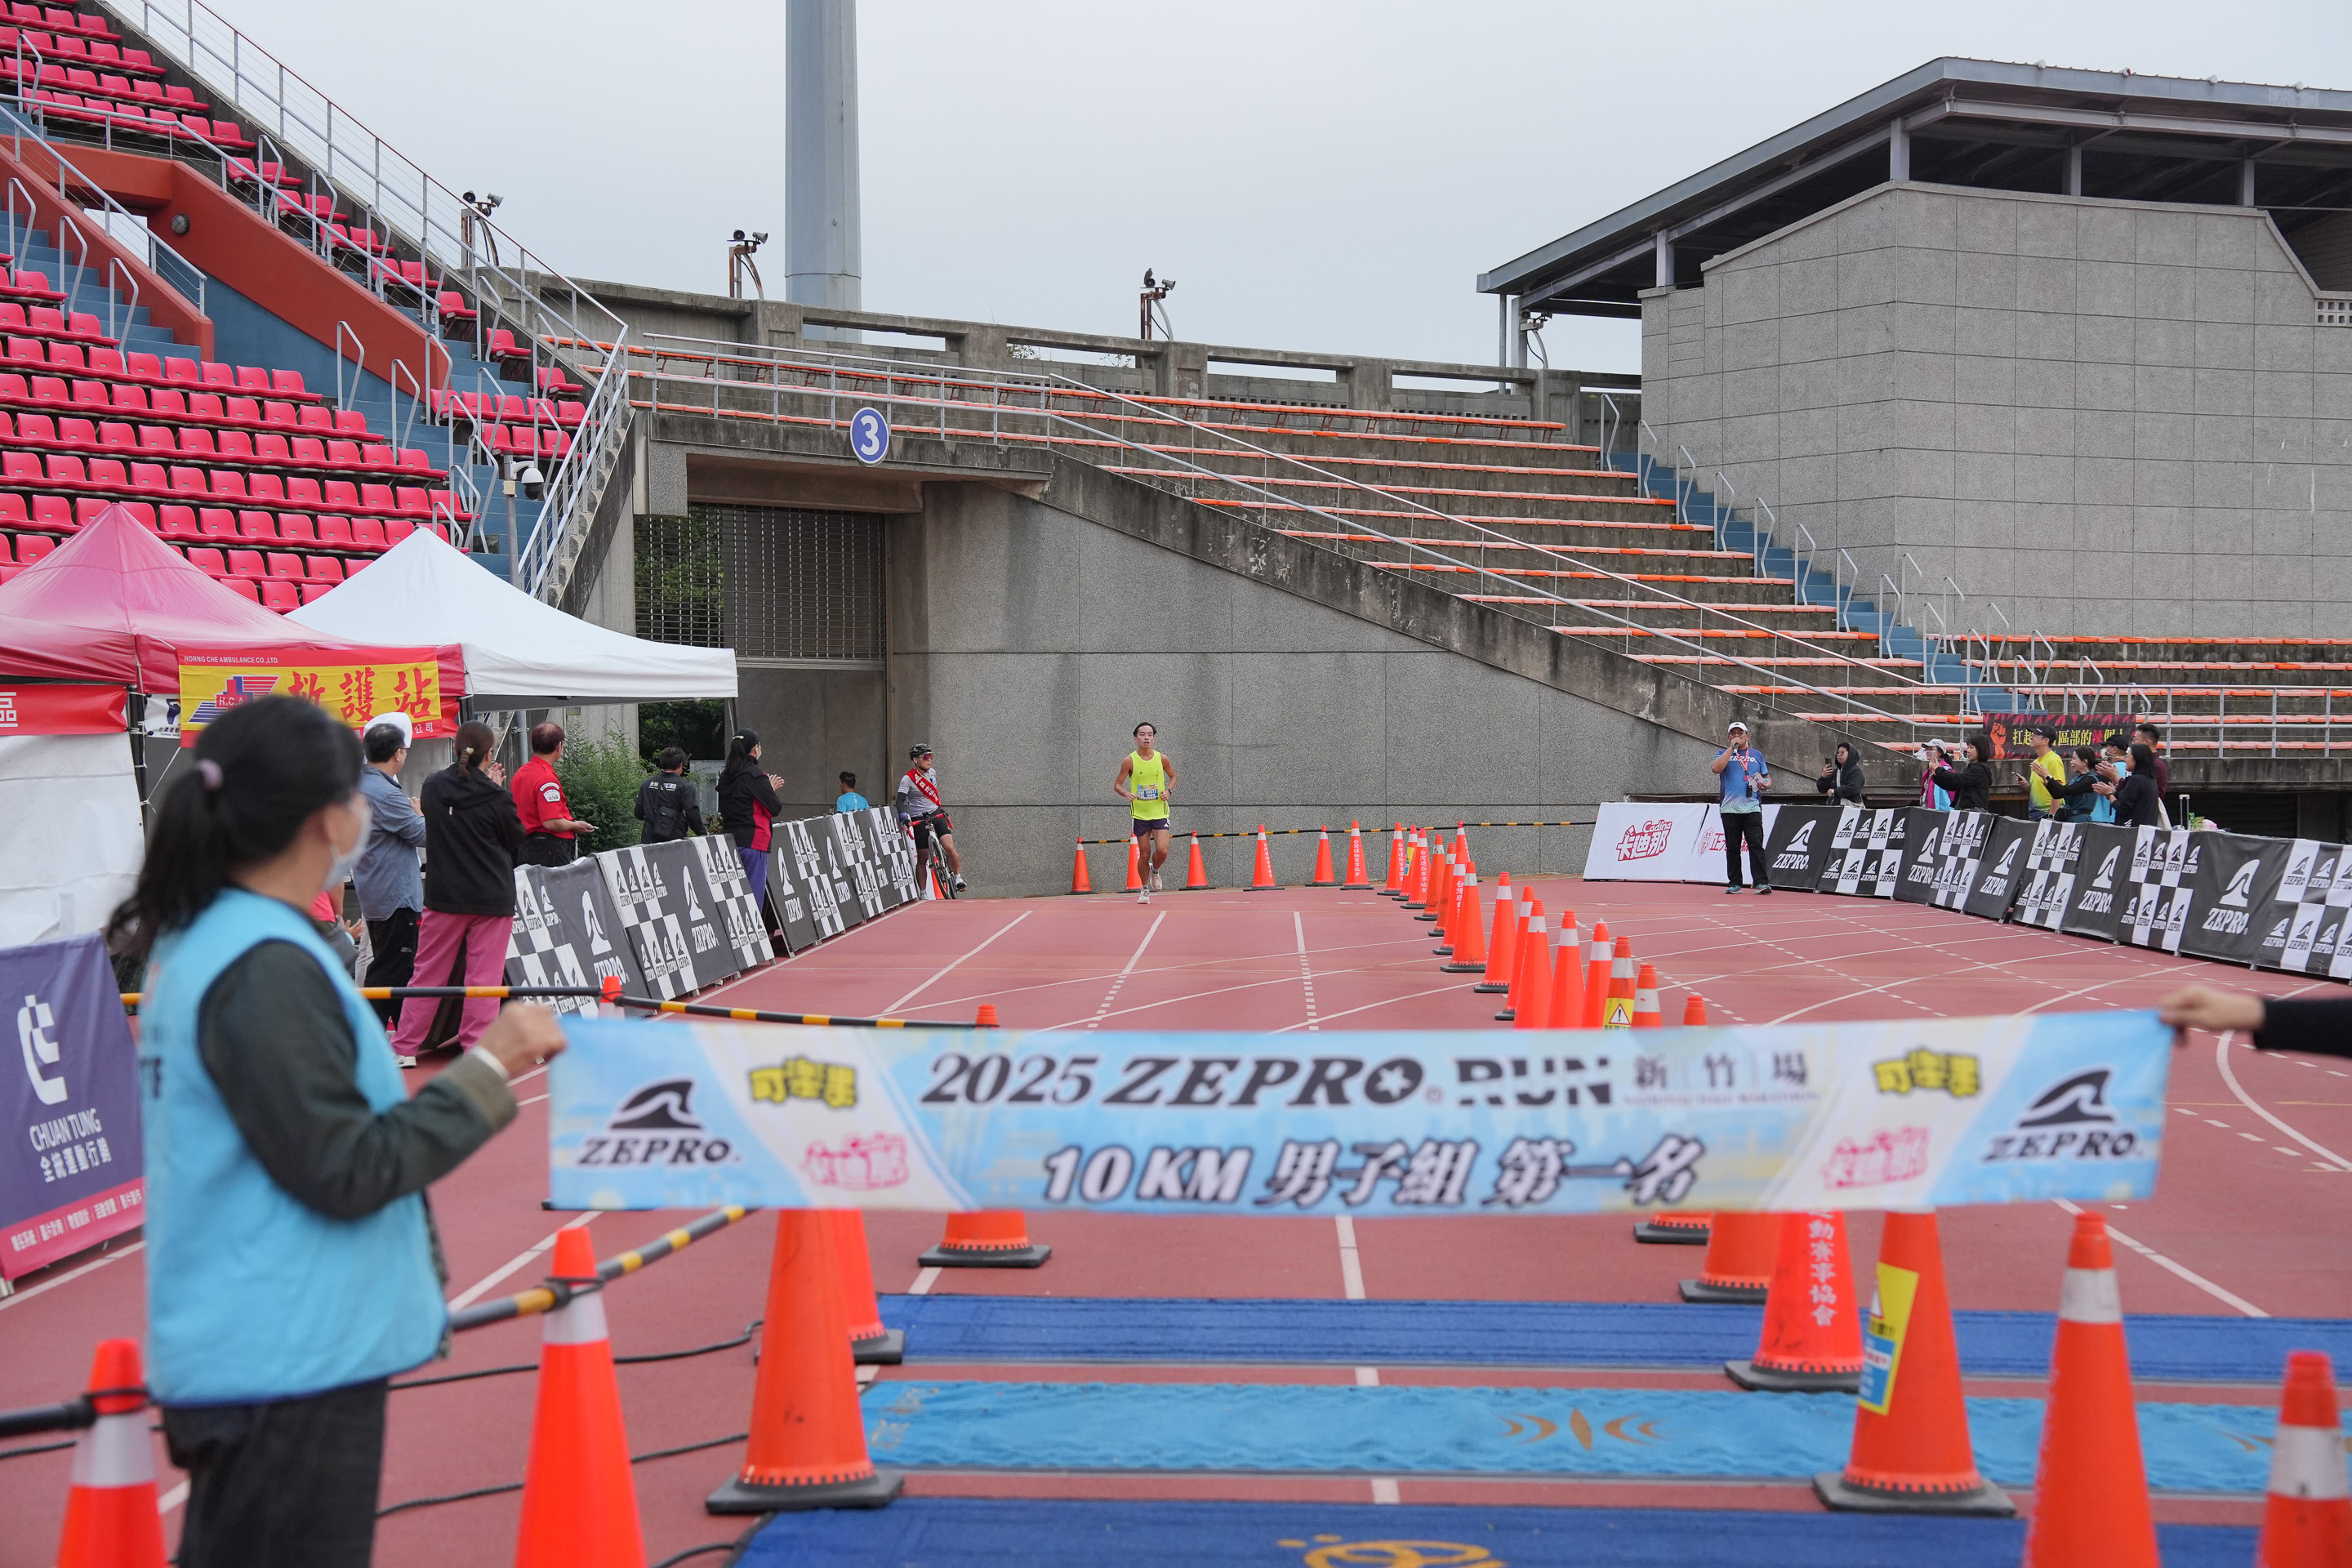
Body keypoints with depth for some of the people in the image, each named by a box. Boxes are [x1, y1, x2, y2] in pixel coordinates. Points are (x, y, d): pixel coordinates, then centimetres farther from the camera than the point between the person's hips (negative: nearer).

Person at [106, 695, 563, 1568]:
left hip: (247, 1357, 10)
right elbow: (345, 1172, -20)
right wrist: (490, 1068, -16)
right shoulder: (267, 970, -20)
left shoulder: (195, 942, 9)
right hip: (289, 1369, -10)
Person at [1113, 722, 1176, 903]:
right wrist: (1126, 794, -22)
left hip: (1160, 813, 1)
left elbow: (1173, 777, 17)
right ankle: (1145, 890, 22)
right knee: (1145, 854, 2)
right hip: (1140, 814, -1)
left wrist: (1168, 791, -3)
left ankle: (1155, 871, 21)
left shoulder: (1162, 758, 0)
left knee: (1162, 850, -14)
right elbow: (1117, 785, -1)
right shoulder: (1130, 761, -5)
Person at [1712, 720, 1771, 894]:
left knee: (1756, 845, -10)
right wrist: (1731, 748, -8)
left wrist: (1765, 784, -4)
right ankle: (1734, 883, 10)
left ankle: (1761, 882, -14)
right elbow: (1716, 768, -10)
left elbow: (1767, 778, 20)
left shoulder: (1757, 755, 16)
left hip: (1752, 808, 0)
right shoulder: (1724, 754, 11)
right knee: (1732, 847, 4)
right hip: (1730, 809, 0)